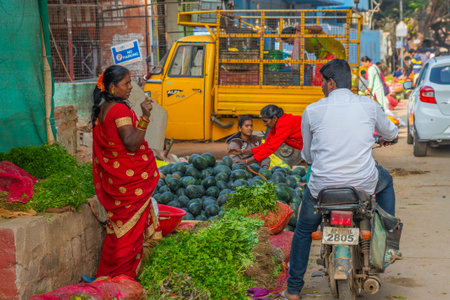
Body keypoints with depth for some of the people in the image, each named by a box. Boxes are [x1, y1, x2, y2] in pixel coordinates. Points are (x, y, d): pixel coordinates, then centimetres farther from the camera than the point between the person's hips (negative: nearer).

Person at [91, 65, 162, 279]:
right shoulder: (120, 110, -19)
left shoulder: (101, 110, 10)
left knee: (118, 223, 16)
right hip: (130, 178, -9)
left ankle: (109, 273, 23)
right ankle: (123, 276, 7)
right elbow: (131, 143, -28)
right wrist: (145, 117, -34)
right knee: (130, 226, 0)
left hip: (113, 176, 9)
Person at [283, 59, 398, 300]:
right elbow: (390, 131, 22)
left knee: (303, 230, 26)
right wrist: (389, 136, 47)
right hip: (364, 183, 1)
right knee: (386, 181, 36)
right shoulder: (369, 106, 0)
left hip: (323, 186, 0)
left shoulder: (312, 111, -4)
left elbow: (307, 155, 8)